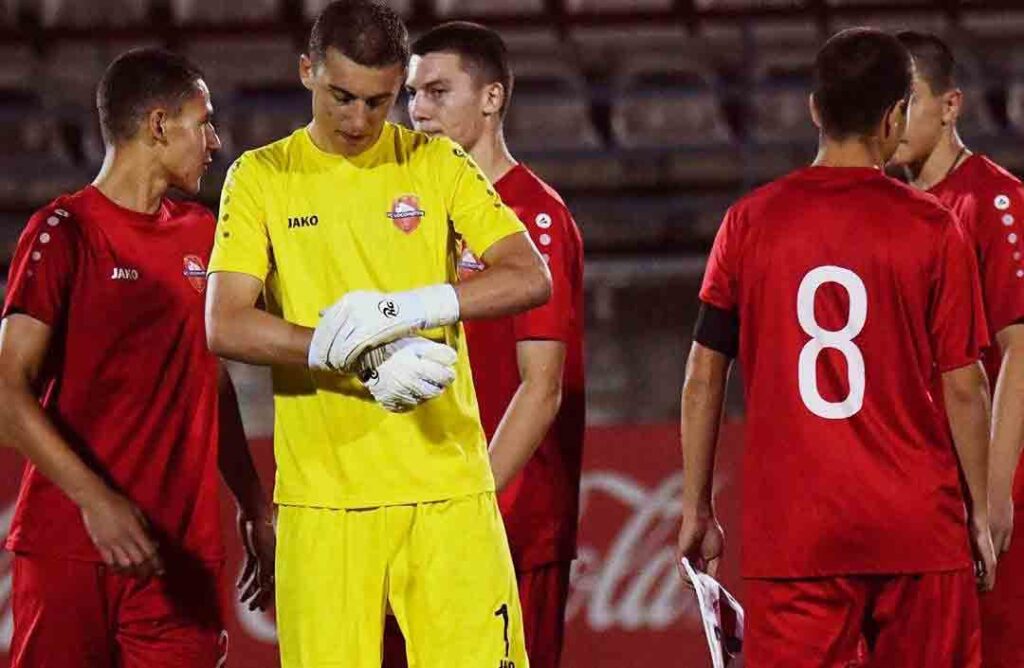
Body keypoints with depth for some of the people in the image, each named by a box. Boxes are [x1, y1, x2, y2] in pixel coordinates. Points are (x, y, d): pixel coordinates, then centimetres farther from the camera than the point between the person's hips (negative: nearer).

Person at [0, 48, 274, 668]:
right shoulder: (64, 233, -6)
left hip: (182, 551, 5)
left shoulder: (200, 233, 15)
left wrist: (256, 510, 20)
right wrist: (95, 500, -23)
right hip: (69, 547, -5)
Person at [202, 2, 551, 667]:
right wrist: (365, 359, -18)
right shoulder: (261, 177, 6)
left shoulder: (436, 164, 8)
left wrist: (406, 307, -18)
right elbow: (225, 327, -6)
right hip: (323, 495, 0)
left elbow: (532, 278, -3)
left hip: (449, 488, 0)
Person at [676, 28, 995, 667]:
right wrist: (980, 514, 8)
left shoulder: (750, 222, 3)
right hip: (918, 529, -1)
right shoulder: (933, 227, -2)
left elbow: (705, 378, 4)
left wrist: (697, 510, 13)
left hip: (788, 531, 1)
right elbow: (964, 386, -2)